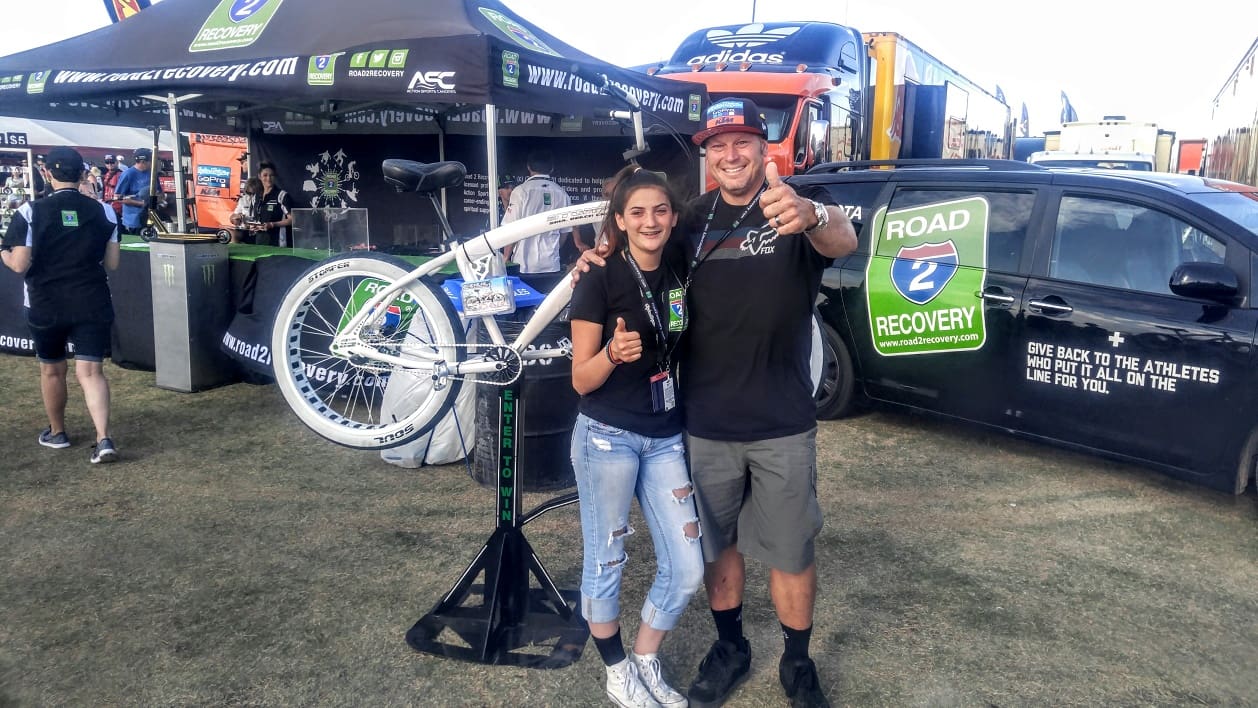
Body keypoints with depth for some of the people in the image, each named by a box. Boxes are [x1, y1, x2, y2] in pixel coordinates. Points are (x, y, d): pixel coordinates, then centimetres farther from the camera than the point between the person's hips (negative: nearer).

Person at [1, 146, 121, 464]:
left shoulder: (31, 212, -10)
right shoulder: (103, 211, -2)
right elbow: (112, 263, 2)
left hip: (46, 304, -1)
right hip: (93, 303, 1)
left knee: (51, 369, 18)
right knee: (90, 370, -1)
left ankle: (56, 433, 34)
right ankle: (104, 438, -16)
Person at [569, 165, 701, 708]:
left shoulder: (681, 269, 1)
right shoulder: (600, 281, -13)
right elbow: (581, 379, -10)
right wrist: (614, 352, -31)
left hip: (666, 438, 5)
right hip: (607, 437, -5)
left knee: (686, 571, 6)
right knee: (605, 564, 9)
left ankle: (647, 663, 30)